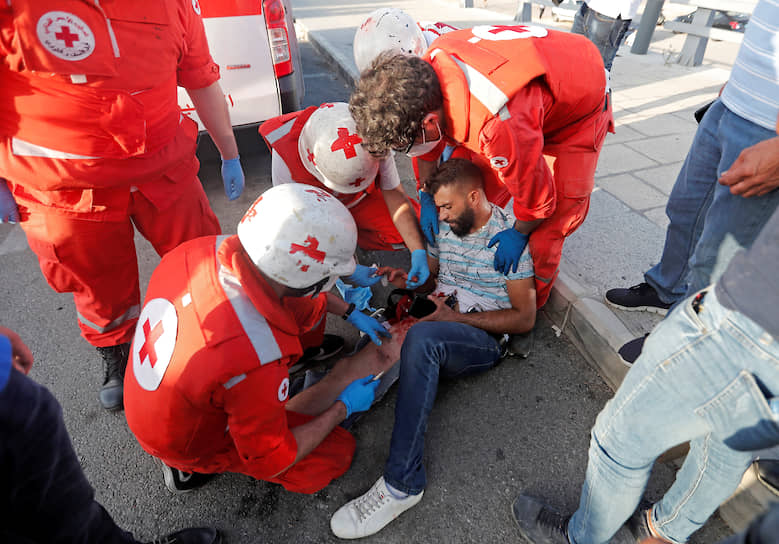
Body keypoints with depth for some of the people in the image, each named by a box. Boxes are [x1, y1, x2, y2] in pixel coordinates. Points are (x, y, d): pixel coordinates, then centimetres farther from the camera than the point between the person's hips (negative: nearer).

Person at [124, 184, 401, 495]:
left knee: (308, 308, 0)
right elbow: (271, 462, -21)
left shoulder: (206, 249, -23)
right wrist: (343, 408, -10)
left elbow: (296, 285, 0)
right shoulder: (257, 361, -43)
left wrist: (351, 312, 6)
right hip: (193, 443, -6)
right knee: (337, 451, 7)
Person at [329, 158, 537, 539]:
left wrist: (455, 317, -17)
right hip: (438, 325, 7)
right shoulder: (446, 226, 11)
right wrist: (408, 279, -2)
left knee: (421, 337, -38)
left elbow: (524, 318, -9)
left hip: (484, 340, -7)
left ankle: (402, 483, -34)